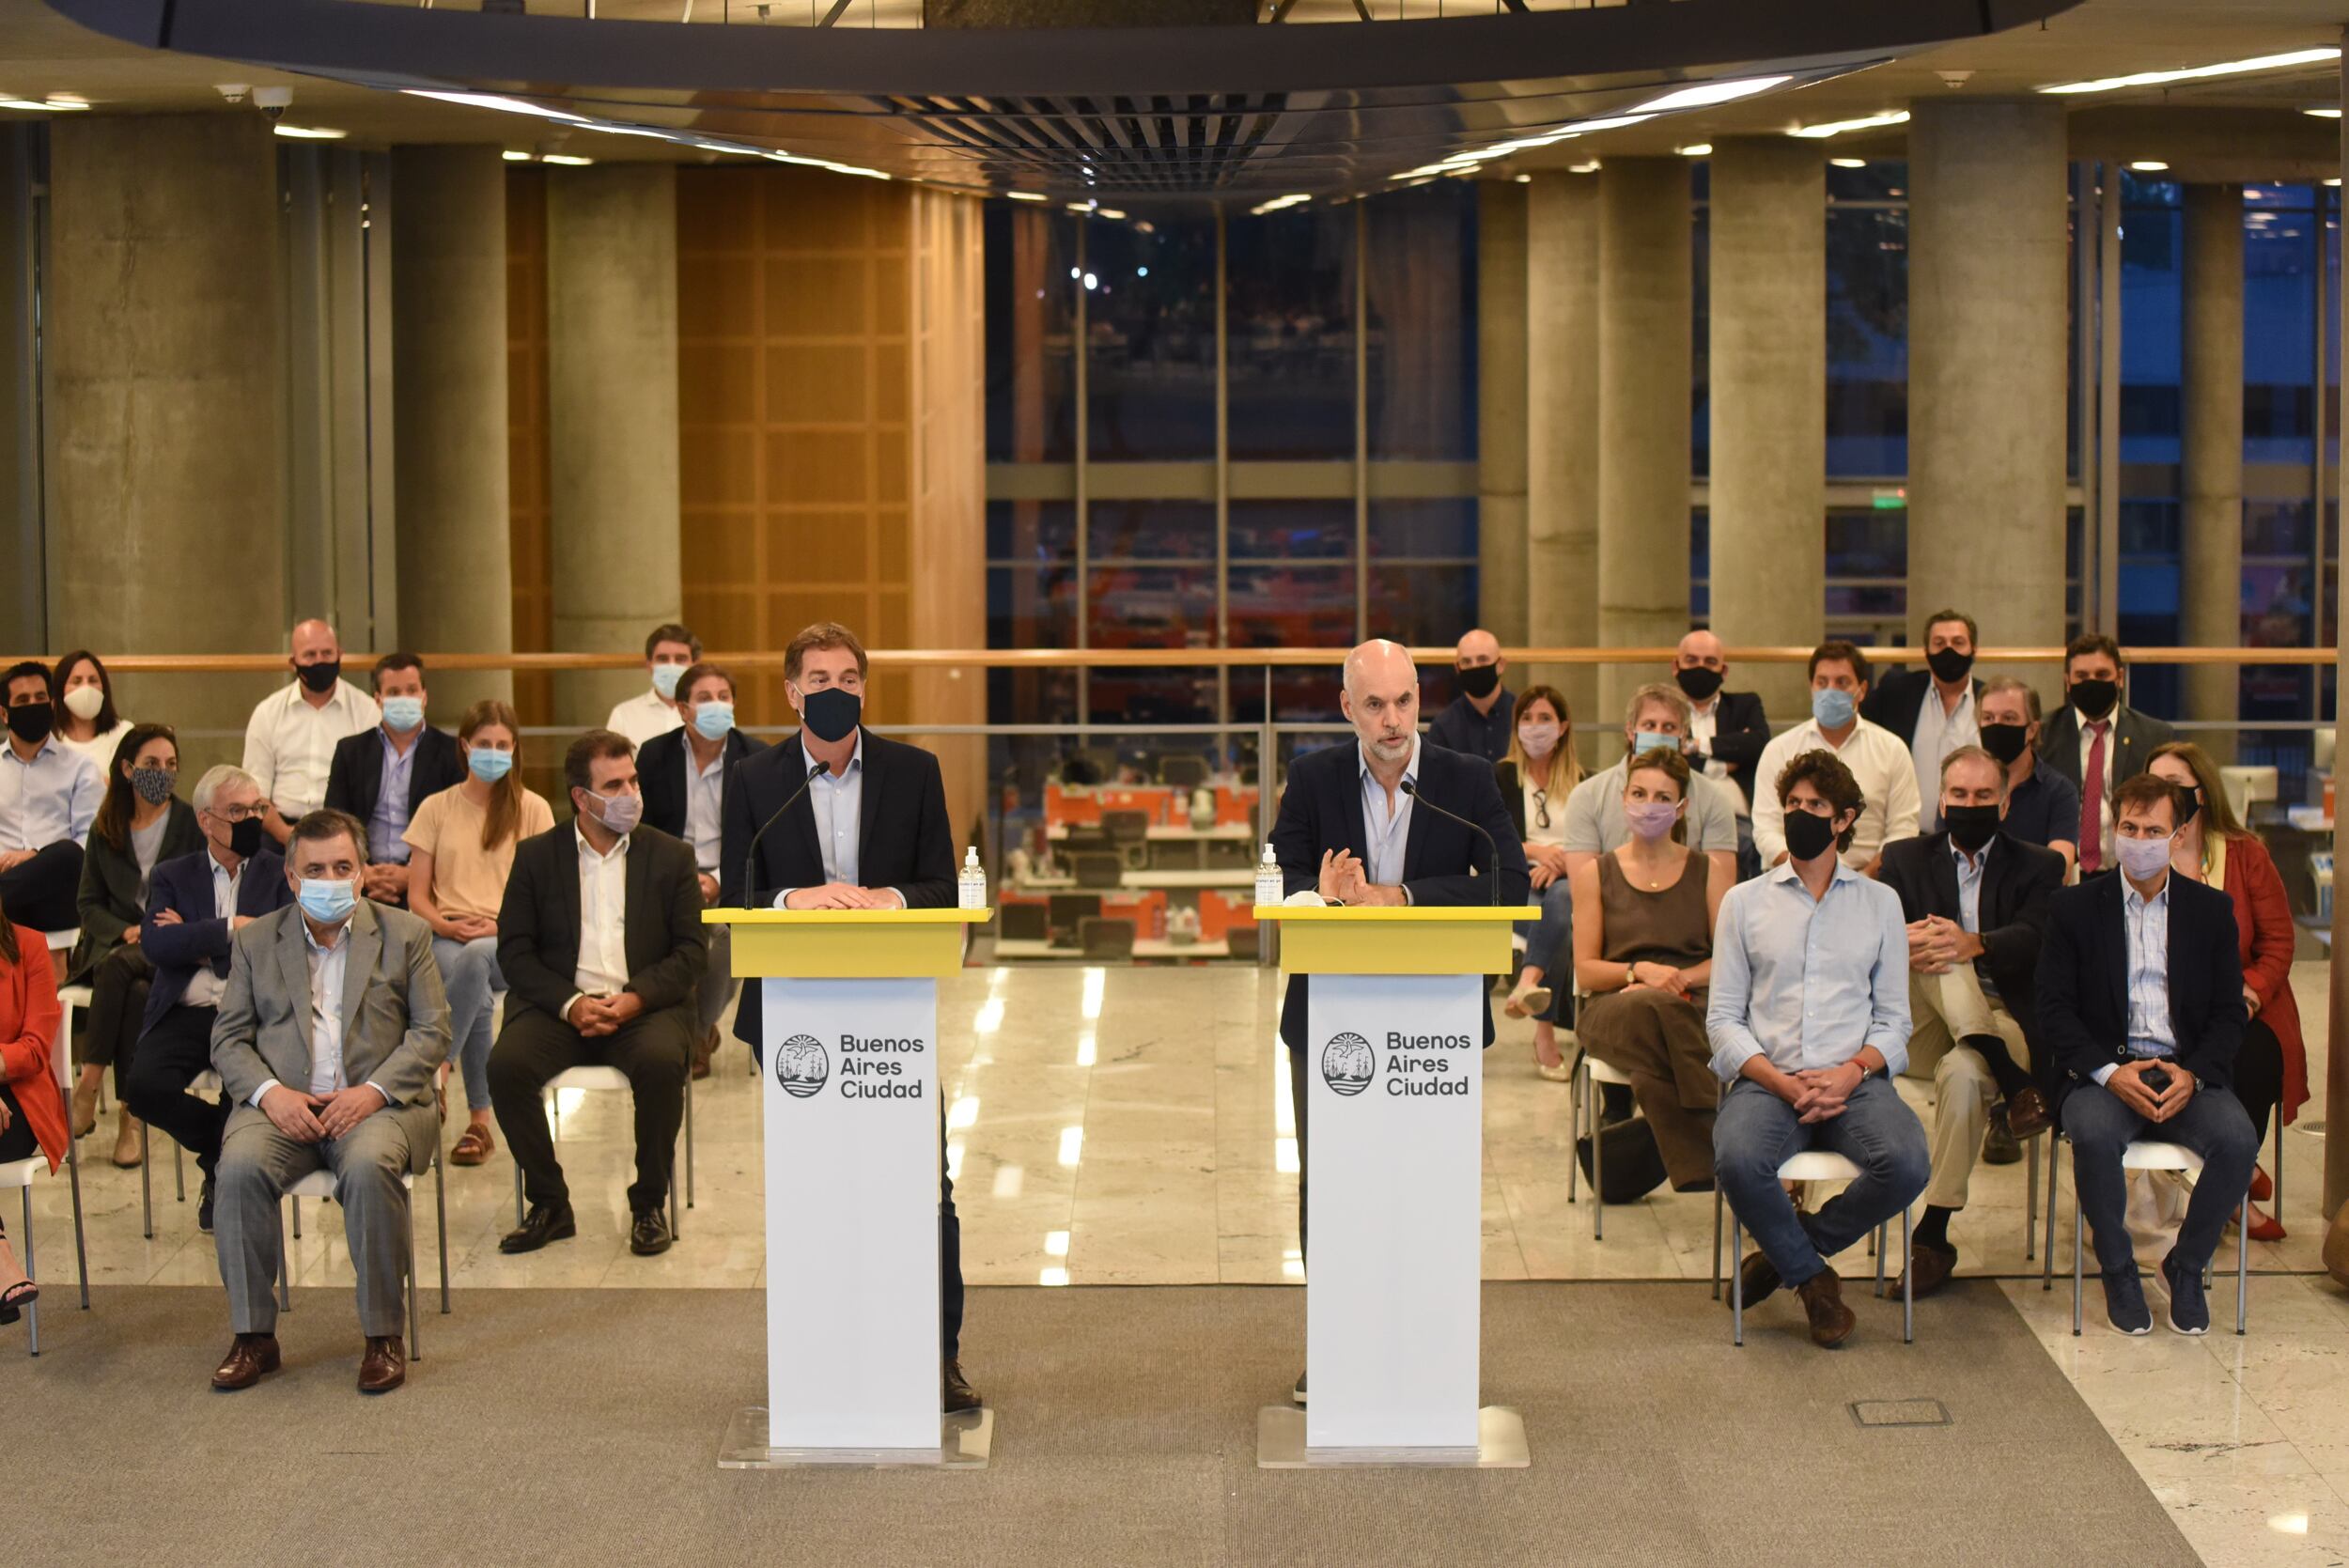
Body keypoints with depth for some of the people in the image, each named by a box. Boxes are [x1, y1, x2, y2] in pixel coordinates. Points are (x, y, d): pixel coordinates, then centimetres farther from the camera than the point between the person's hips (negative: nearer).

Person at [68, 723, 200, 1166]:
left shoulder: (191, 825, 4)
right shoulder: (105, 830, 12)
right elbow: (88, 903, 11)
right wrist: (126, 932, -8)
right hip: (117, 943, 2)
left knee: (120, 966, -35)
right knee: (138, 992, -34)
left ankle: (89, 1082, -31)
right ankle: (130, 1112, -34)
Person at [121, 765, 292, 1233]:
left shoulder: (281, 874, 12)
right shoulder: (173, 876, 16)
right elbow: (155, 943, -2)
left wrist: (196, 941, -5)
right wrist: (231, 928, -10)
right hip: (187, 1014, 2)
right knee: (145, 1087, -26)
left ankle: (221, 1171, -3)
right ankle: (227, 1149, 4)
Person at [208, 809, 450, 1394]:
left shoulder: (405, 934, 11)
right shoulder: (255, 941, 15)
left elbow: (432, 1032, 4)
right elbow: (228, 1039, 10)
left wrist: (374, 1090, -12)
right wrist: (269, 1092, -11)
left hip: (375, 1102, -2)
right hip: (283, 1103, 2)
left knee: (370, 1166, -35)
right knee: (240, 1166, -30)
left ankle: (383, 1336, -23)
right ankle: (254, 1335, -18)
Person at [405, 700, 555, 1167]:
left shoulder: (533, 809, 9)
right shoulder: (437, 808, 12)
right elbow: (416, 895, 9)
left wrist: (502, 924, -14)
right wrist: (446, 925, -12)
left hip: (510, 941, -1)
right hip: (447, 938, 1)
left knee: (475, 958, -39)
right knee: (479, 1000, -36)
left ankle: (434, 1073, -33)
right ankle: (479, 1122, -33)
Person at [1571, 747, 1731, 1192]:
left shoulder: (1708, 871, 14)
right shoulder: (1596, 874, 13)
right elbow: (1585, 970, 8)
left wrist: (1679, 979, -13)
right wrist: (1641, 970, -12)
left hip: (1693, 1005, 0)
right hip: (1616, 1009, 0)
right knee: (1654, 1012, -41)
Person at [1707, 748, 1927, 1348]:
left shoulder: (1880, 902, 16)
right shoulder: (1744, 901, 13)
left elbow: (1894, 1018, 11)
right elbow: (1723, 1018, 6)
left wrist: (1852, 1072, -10)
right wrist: (1782, 1082, -11)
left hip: (1855, 1081, 1)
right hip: (1766, 1079, -1)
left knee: (1905, 1164, -31)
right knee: (1738, 1162, -35)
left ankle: (1788, 1250, -3)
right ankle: (1811, 1277, -7)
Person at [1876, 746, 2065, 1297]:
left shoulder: (2036, 866, 13)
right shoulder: (1906, 859, 18)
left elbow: (2033, 940, -8)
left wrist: (1974, 945, -30)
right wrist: (1904, 943, -27)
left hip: (2003, 1020, -1)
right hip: (1921, 1025, 2)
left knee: (1962, 1072, -35)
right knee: (1938, 948, -29)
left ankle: (1933, 1235, -28)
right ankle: (2014, 1084, -37)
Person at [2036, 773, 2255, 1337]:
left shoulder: (2211, 909, 11)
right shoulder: (2075, 907, 6)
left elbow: (2229, 1013, 8)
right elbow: (2055, 1011, 0)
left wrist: (2192, 1074, -12)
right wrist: (2110, 1073, -16)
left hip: (2187, 1073, 2)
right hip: (2103, 1072, -1)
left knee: (2238, 1140, -28)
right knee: (2094, 1135, -34)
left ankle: (2186, 1268, -3)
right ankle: (2118, 1270, -10)